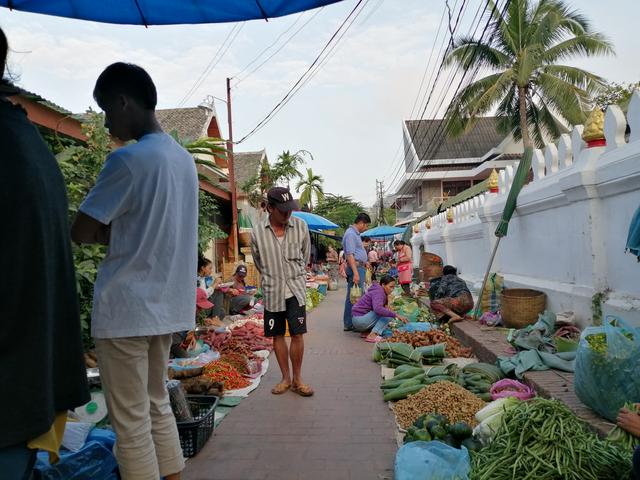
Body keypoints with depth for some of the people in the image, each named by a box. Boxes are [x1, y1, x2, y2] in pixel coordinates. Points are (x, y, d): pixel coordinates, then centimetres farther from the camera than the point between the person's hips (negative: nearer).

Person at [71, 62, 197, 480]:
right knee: (157, 404, 19)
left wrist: (110, 232, 6)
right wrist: (120, 231, 6)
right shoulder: (184, 159, 9)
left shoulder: (128, 159, -15)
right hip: (166, 304, 8)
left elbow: (81, 233, -11)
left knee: (130, 421, 4)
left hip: (127, 306, -8)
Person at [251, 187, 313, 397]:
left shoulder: (300, 226, -6)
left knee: (297, 333, -2)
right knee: (277, 335, 8)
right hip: (272, 291, 1)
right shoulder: (257, 233, -8)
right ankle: (286, 378, 22)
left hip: (296, 288, -1)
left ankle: (297, 379, 12)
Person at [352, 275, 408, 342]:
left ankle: (365, 331, 9)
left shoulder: (382, 292, 14)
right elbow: (378, 309, -35)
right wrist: (395, 315, -33)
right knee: (388, 314, -16)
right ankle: (373, 335, -22)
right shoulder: (378, 292, -17)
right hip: (360, 319, -10)